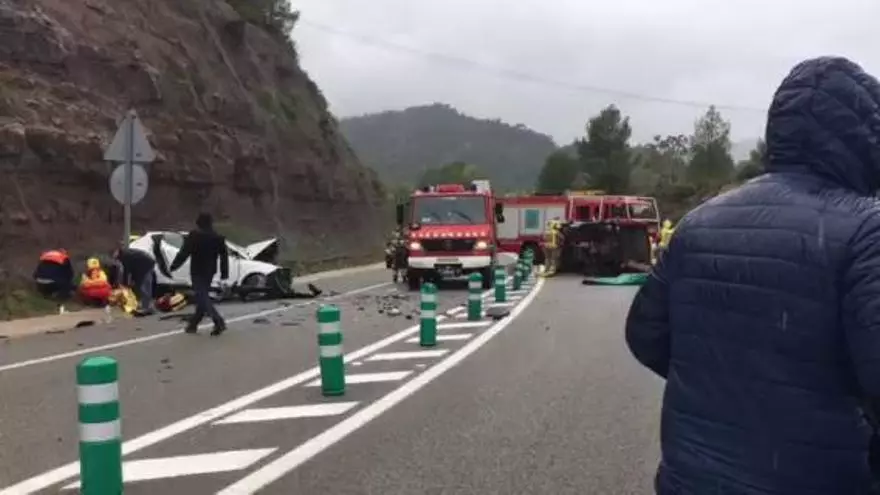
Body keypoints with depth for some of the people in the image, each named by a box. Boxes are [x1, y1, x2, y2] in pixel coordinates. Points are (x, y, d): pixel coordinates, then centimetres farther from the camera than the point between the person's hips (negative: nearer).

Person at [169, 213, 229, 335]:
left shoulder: (194, 236, -9)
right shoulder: (218, 238, 8)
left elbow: (184, 253, -12)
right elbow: (224, 257, 7)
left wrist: (173, 266, -1)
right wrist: (224, 276, 9)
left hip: (197, 272, -6)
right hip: (210, 272, 6)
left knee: (201, 298, -7)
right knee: (203, 297, 15)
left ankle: (219, 322, -22)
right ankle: (193, 324, 21)